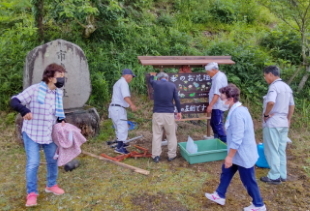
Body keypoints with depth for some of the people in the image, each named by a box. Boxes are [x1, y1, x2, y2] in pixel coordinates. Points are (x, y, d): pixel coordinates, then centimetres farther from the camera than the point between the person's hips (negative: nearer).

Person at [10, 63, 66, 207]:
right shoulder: (35, 89, -17)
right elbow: (14, 101, -19)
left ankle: (51, 185, 35)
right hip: (32, 133, -5)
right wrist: (24, 111, -39)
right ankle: (31, 193, 13)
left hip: (50, 134, 6)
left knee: (52, 160, 14)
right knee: (33, 163, -4)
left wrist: (61, 120, -3)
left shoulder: (59, 93, 1)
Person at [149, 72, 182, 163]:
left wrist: (152, 75, 51)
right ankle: (171, 155, 14)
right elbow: (177, 100, 3)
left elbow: (150, 80, 29)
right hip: (169, 113, 0)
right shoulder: (172, 85, 5)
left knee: (156, 135, 6)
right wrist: (179, 111, 14)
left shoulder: (156, 83, 4)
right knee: (171, 135, 10)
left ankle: (156, 156, 7)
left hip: (157, 113, 0)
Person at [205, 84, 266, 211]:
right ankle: (220, 196, 35)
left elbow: (237, 139, -27)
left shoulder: (237, 113, -27)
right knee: (226, 172, 20)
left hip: (243, 155, -10)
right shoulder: (237, 110, 6)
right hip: (240, 153, 10)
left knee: (248, 180, 8)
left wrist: (230, 156, -20)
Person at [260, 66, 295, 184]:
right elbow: (292, 105, 17)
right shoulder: (287, 87, 13)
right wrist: (288, 120, 22)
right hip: (283, 123, 9)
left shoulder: (274, 86, -15)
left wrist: (266, 114, -18)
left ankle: (274, 177, 8)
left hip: (272, 123, -9)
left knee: (272, 150, 1)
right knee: (281, 150, 15)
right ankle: (282, 175, 23)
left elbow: (271, 102, -33)